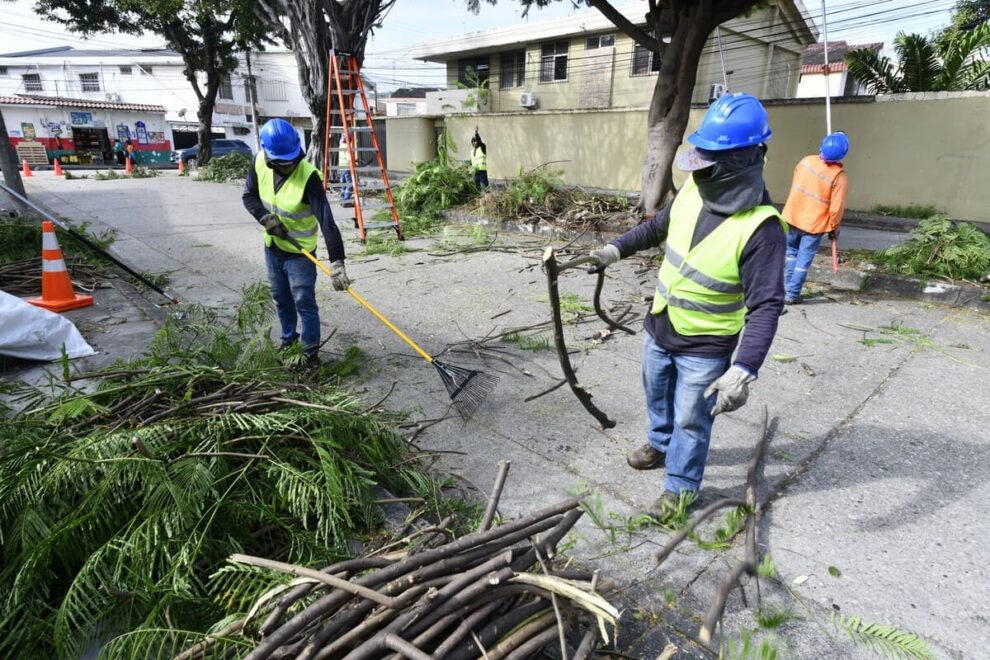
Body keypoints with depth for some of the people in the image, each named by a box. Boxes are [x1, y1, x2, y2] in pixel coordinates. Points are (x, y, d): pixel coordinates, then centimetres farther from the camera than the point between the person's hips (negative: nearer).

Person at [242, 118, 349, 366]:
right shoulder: (260, 162, -11)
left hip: (300, 253, -6)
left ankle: (311, 352, 15)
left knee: (304, 303, -1)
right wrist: (266, 217, -17)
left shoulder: (308, 177, -29)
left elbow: (326, 220, -36)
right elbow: (249, 195, 3)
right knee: (281, 299, 19)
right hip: (272, 248, 6)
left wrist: (336, 262, -44)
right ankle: (288, 341, 39)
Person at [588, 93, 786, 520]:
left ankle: (681, 485, 36)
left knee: (691, 420, 12)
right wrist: (617, 248, 8)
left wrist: (745, 370, -39)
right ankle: (660, 444, 56)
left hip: (705, 347, -6)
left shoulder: (761, 227, -28)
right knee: (657, 395, 28)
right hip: (659, 329, 7)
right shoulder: (692, 192, -9)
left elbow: (765, 306, -29)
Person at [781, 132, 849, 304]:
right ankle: (792, 294, 9)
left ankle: (787, 286, 23)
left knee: (791, 251, 22)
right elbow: (836, 207, -15)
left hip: (793, 216, 4)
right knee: (804, 259, 6)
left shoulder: (806, 161, -6)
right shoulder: (839, 176, -17)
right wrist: (834, 227, 1)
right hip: (815, 224, -4)